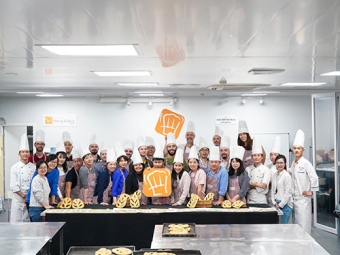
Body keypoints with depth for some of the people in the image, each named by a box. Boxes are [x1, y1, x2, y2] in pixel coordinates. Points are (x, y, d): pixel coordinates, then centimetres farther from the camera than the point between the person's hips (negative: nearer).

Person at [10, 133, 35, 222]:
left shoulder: (33, 167, 4)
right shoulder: (15, 167, -2)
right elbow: (13, 186, -6)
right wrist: (23, 196, -9)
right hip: (18, 198, -2)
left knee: (28, 221, 6)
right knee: (16, 221, -2)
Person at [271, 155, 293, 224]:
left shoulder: (287, 175, -9)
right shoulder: (274, 175, 10)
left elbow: (288, 192, -12)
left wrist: (280, 204, -11)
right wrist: (274, 202, 2)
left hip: (285, 204, -6)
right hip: (277, 204, 6)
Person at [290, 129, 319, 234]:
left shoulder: (306, 163, -12)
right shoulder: (293, 164, 10)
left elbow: (314, 178, -17)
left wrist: (311, 191, -10)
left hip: (304, 198, -7)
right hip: (295, 198, 7)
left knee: (304, 223, -6)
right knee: (296, 222, 13)